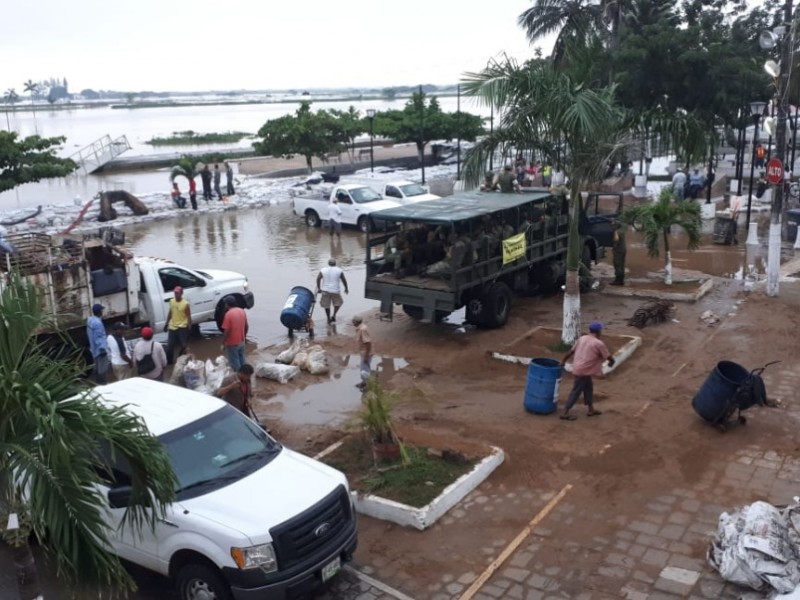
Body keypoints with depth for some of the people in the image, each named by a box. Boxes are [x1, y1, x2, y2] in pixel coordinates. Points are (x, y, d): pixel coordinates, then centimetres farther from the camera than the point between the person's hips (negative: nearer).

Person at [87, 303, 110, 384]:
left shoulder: (90, 320, 4)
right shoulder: (97, 323, -27)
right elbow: (98, 338, -26)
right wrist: (102, 349, -21)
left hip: (94, 348, 10)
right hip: (100, 349, -10)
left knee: (98, 366, 20)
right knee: (103, 368, 1)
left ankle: (98, 381, 29)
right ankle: (102, 384, 8)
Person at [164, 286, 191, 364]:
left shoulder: (185, 303, -15)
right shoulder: (171, 301, 2)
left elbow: (188, 316, -12)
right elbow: (170, 313, 14)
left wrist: (189, 327, -16)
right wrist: (166, 324, 16)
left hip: (182, 327, -5)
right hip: (172, 326, 5)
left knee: (183, 345, 5)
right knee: (170, 346, 9)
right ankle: (168, 361, 22)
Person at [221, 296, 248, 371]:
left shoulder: (228, 314, -21)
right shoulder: (242, 311, 0)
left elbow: (226, 331, -20)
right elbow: (247, 326, 9)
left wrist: (223, 342, -10)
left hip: (232, 343, -7)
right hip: (241, 342, 7)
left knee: (234, 362, 4)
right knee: (241, 360, 18)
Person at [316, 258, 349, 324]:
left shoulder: (323, 270, 1)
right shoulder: (339, 271, -2)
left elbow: (318, 279, -3)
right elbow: (344, 280, 1)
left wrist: (319, 288, 6)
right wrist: (346, 288, 13)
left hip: (325, 290, 1)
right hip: (335, 290, -1)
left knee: (326, 305, 14)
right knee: (338, 303, 20)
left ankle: (329, 319, 17)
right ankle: (334, 315, 6)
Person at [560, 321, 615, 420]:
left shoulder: (582, 338, 7)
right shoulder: (599, 343, -13)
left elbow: (571, 351, 10)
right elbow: (608, 357, -3)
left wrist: (563, 361, 21)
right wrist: (612, 362, 19)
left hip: (578, 368, 8)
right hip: (584, 371, -8)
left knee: (588, 387, 22)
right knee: (576, 391, -1)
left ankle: (591, 410, 33)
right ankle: (565, 413, 2)